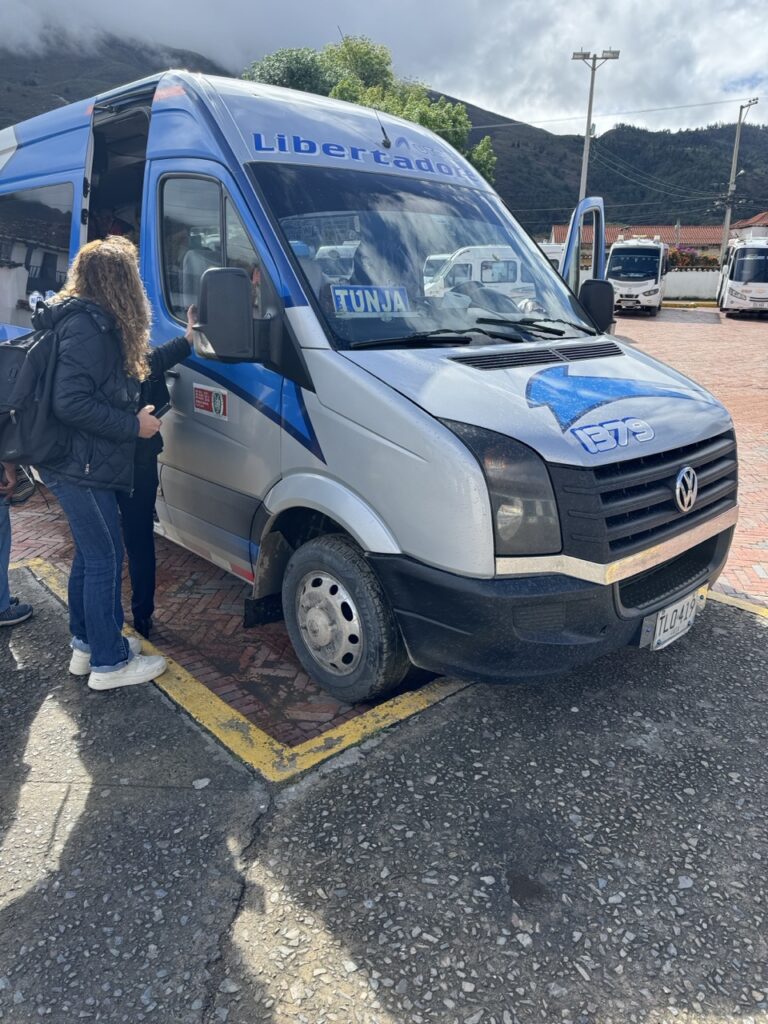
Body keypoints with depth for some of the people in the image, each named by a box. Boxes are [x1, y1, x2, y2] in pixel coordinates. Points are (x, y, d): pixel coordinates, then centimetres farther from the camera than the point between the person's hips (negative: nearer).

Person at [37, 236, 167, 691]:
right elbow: (71, 404, -25)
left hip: (80, 465, 11)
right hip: (83, 468, -11)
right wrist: (134, 424, -17)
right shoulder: (87, 327, -19)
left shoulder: (95, 322, 13)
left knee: (91, 554, 18)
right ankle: (109, 663, 9)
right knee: (106, 558, -2)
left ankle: (86, 643, 32)